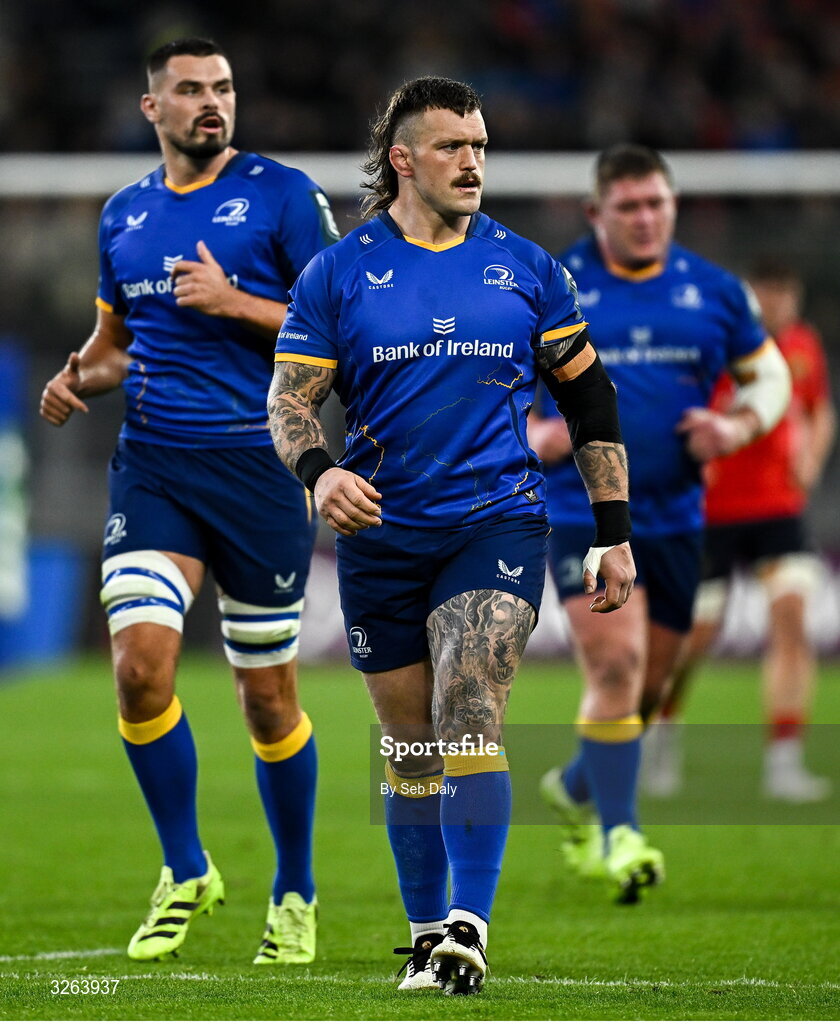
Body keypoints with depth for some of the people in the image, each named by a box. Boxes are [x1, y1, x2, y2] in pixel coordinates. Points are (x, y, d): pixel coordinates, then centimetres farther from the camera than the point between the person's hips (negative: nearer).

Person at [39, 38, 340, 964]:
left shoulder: (281, 196, -2)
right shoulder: (124, 214, 12)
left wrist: (235, 302, -16)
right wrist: (79, 376, 4)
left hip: (259, 463, -3)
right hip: (152, 465, 3)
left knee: (267, 697, 5)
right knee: (140, 667, -14)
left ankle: (295, 895, 23)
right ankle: (185, 873, 5)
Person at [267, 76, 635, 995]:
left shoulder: (526, 267, 6)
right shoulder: (336, 274, 3)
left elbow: (587, 397, 12)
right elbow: (288, 399, 0)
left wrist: (614, 534, 9)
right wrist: (318, 470, -22)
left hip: (498, 523, -1)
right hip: (380, 533, 1)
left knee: (468, 713, -20)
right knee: (410, 748, 9)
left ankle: (467, 928, -24)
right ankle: (427, 936, 23)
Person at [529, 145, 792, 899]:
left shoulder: (713, 291, 7)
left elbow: (770, 373, 17)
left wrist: (738, 426, -4)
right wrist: (531, 434, -12)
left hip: (675, 517, 4)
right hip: (583, 514, -4)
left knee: (648, 686, 12)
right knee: (615, 664, -19)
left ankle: (576, 789, 39)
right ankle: (617, 835, -11)